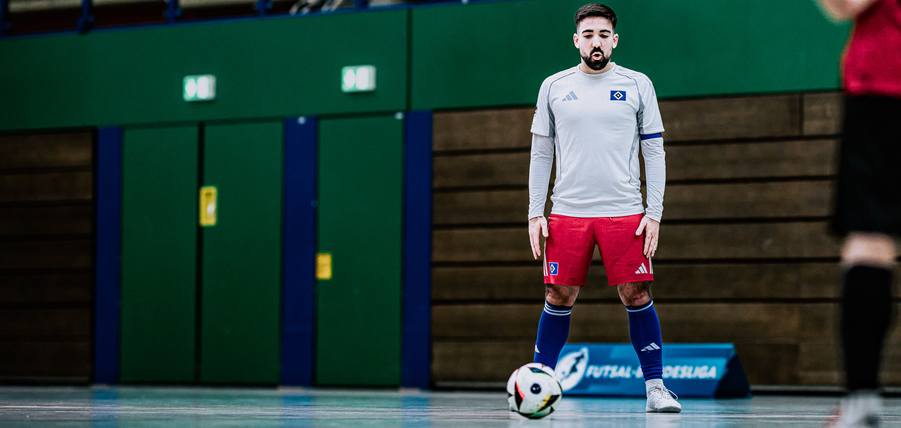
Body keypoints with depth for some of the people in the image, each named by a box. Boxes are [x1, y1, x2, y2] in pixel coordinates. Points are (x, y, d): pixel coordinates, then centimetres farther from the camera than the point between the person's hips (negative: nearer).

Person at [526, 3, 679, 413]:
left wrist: (654, 213, -3)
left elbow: (654, 152, 6)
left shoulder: (638, 85, 5)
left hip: (624, 212, -1)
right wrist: (535, 213, 3)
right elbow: (540, 153, 11)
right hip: (567, 211, 1)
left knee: (636, 296, -4)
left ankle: (655, 387, 2)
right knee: (558, 298, 1)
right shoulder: (554, 87, 8)